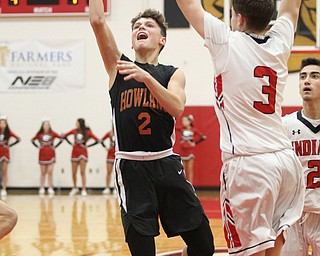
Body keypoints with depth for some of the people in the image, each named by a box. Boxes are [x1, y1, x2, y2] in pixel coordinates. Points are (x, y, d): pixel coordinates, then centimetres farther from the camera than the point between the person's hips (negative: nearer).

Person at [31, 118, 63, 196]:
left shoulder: (52, 134, -1)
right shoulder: (39, 134, 1)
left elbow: (61, 139, 3)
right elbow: (33, 140, 12)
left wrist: (55, 146, -1)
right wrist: (37, 146, 1)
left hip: (51, 154, -1)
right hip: (42, 154, 1)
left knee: (50, 172, -5)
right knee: (43, 172, 4)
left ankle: (50, 189, -1)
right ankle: (41, 188, 9)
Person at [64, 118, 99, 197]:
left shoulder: (87, 132, -5)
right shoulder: (74, 131, 4)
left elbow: (97, 140, -5)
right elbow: (65, 136, 18)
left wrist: (88, 146, -5)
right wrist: (70, 143, 8)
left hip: (83, 153, -3)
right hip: (75, 152, 3)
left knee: (82, 172, -8)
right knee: (74, 173, 5)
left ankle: (84, 190, -6)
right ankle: (75, 188, 23)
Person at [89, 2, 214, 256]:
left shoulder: (173, 73, 8)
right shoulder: (118, 65, 7)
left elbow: (177, 108, -13)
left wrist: (146, 77, -25)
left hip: (167, 163, 2)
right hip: (130, 166, -1)